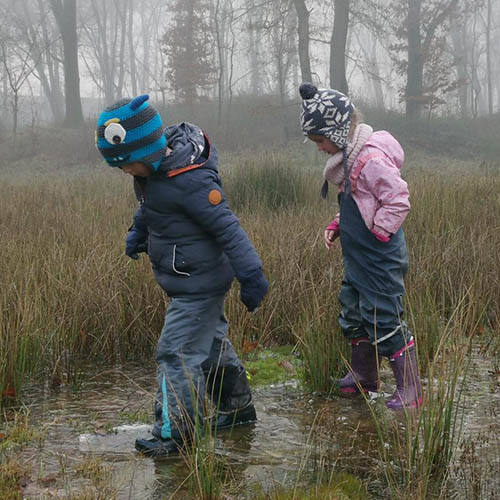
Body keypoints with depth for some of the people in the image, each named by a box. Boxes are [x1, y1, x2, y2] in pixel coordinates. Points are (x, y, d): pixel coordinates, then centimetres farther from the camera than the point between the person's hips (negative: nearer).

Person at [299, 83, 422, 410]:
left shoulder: (371, 160, -23)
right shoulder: (347, 159, 9)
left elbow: (398, 201, -24)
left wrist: (378, 233, -18)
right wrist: (337, 226, 9)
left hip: (381, 259, -10)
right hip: (358, 258, 10)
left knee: (385, 321, -4)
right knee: (354, 314, 20)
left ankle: (410, 390, 7)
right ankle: (363, 377, 37)